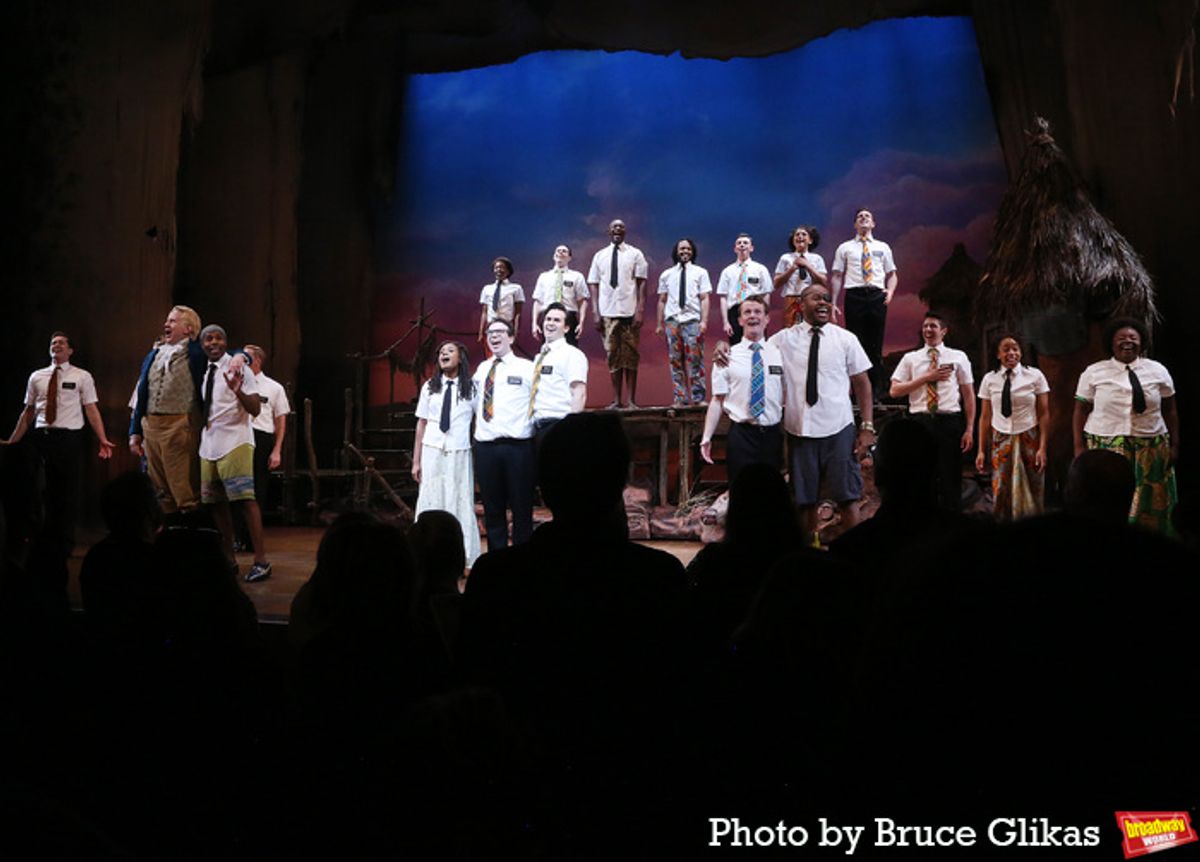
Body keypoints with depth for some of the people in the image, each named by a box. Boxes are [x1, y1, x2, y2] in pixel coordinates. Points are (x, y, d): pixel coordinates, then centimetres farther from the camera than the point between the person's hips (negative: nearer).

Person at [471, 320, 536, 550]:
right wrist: (479, 424, 14)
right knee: (492, 509, 9)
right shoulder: (481, 370, 15)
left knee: (521, 508, 1)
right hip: (485, 447, 4)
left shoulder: (527, 368, 1)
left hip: (518, 447, -4)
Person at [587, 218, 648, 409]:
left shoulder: (635, 254, 3)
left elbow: (642, 284, -1)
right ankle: (616, 400, 7)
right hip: (608, 313, 2)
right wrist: (597, 313, 0)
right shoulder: (600, 256, 10)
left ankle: (631, 400, 4)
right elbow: (594, 285, 9)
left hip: (630, 313, -2)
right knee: (613, 356, 4)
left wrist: (640, 310, -10)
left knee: (631, 356, 1)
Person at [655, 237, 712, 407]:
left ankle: (698, 398, -3)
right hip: (672, 320, 2)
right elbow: (662, 300, 16)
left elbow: (704, 298, 3)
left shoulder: (700, 272, 9)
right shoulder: (666, 275, 15)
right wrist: (659, 324, 10)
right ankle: (680, 398, 3)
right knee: (676, 361, 1)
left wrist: (704, 321, -8)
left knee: (695, 360, -6)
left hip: (692, 320, -2)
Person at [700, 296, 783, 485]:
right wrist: (706, 438, -7)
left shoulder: (779, 354, 7)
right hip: (741, 434, -2)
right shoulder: (727, 356, 2)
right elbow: (717, 400, -1)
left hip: (772, 435, 2)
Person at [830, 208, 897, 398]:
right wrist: (833, 303, 0)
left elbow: (892, 274, 18)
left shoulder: (883, 247, 16)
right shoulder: (845, 248, 12)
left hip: (877, 296, 1)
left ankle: (876, 391, 6)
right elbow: (837, 276, 9)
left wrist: (890, 291, -3)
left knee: (875, 345, 1)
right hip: (854, 295, -1)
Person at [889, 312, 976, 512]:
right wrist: (927, 378, -7)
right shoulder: (910, 358, 11)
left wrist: (969, 429, -2)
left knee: (951, 479, 1)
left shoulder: (958, 357, 8)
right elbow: (895, 391, 2)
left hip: (950, 422, -1)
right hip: (920, 421, 1)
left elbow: (968, 394, 6)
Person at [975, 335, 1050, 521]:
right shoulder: (989, 379, 3)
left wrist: (1042, 448, -8)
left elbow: (1044, 414, -2)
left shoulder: (1035, 376, -2)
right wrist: (981, 450, 2)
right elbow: (985, 417, 5)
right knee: (1001, 493, -3)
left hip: (1029, 439, -1)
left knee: (1030, 492, 1)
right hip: (1000, 441, 1)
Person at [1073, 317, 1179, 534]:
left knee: (1152, 503, 2)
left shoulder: (1157, 370, 7)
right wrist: (1079, 446, -1)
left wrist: (1174, 445, 6)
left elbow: (1170, 410, 10)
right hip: (1105, 446, -1)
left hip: (1151, 447, 2)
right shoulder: (1094, 372, 3)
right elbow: (1081, 411, 4)